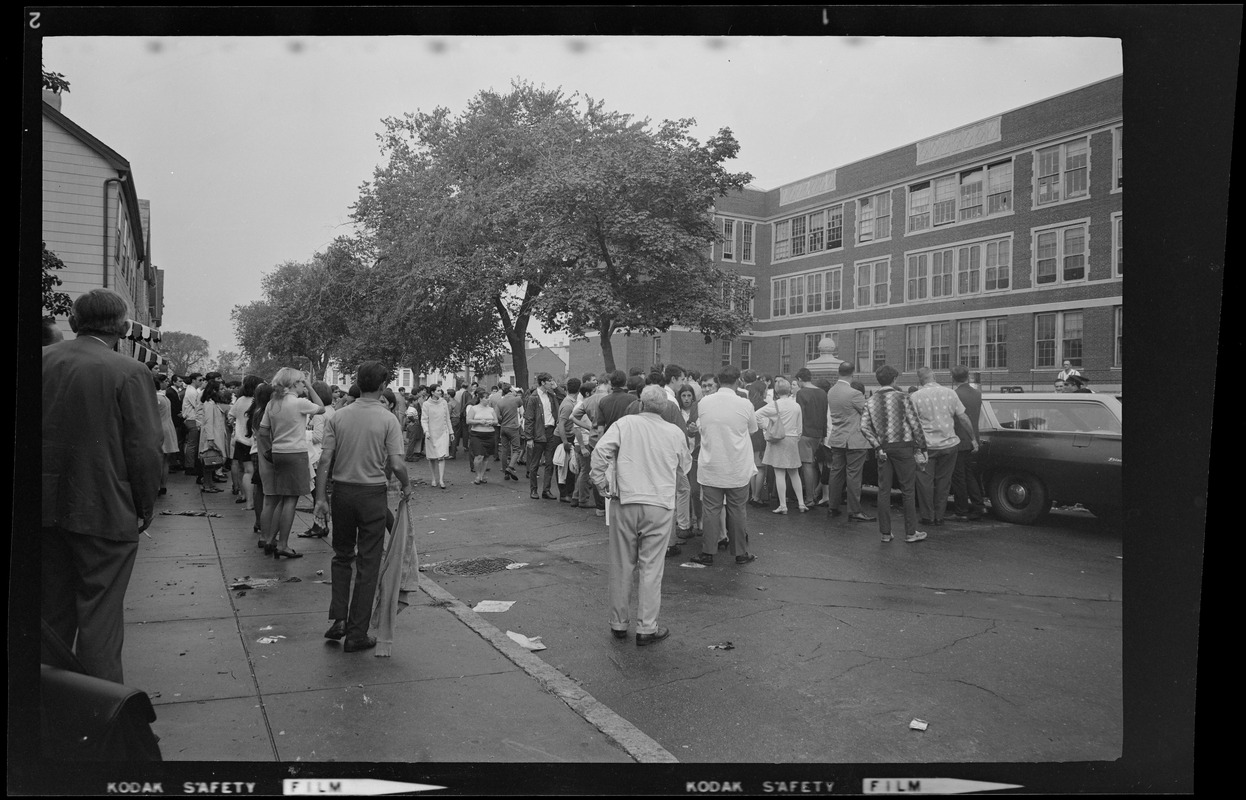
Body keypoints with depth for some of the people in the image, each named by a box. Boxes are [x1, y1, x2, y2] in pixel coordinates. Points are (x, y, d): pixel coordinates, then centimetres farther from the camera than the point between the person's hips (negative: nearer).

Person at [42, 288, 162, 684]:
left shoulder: (43, 360, 1)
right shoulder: (129, 372, -15)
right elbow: (146, 448, -15)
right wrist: (144, 510, -3)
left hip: (46, 507, 6)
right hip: (106, 511, -5)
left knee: (52, 611, 20)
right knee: (100, 615, 4)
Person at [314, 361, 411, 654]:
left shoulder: (339, 417, 0)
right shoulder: (388, 419, -9)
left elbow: (324, 459, -3)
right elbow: (397, 464, -15)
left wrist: (321, 497, 2)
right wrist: (406, 486, 3)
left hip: (342, 491, 3)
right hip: (373, 494, -3)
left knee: (342, 556, 22)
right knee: (368, 565, 6)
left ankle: (339, 618, 15)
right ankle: (357, 634, 12)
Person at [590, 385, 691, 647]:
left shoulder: (625, 423, 0)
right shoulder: (675, 433, 6)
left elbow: (600, 451, -11)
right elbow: (684, 467, 19)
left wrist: (602, 484, -1)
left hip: (625, 502, 0)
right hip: (660, 507, 0)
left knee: (622, 566, 11)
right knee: (651, 568, 6)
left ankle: (618, 623, 22)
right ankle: (646, 628, 9)